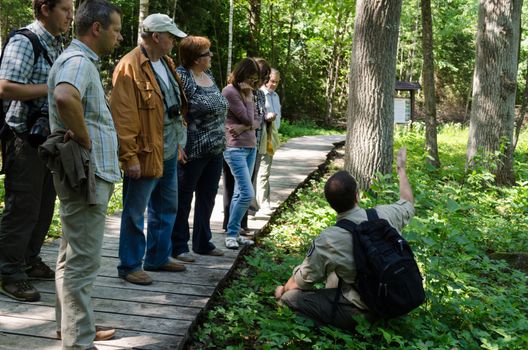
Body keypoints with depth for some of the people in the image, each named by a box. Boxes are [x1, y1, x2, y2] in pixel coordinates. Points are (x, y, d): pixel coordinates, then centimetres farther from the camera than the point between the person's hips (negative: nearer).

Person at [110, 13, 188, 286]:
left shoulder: (166, 63, 11)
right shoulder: (130, 67, -17)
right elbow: (122, 117, -20)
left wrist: (178, 141, 19)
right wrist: (130, 156, -21)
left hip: (169, 151, 9)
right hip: (145, 154, -9)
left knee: (167, 207, 18)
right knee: (135, 212, 2)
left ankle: (158, 257, 32)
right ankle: (129, 266, 14)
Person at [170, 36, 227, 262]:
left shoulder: (208, 74, 11)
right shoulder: (182, 76, -15)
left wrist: (220, 140, 19)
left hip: (215, 149, 9)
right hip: (193, 150, -8)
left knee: (208, 198, 16)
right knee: (183, 199, 3)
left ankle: (203, 243, 28)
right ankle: (178, 247, 13)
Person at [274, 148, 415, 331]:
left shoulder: (326, 241, -24)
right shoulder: (383, 215, -14)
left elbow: (300, 280, -8)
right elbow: (407, 202, 12)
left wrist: (283, 290, 13)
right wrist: (401, 169, 27)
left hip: (361, 312, -6)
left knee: (290, 296, -8)